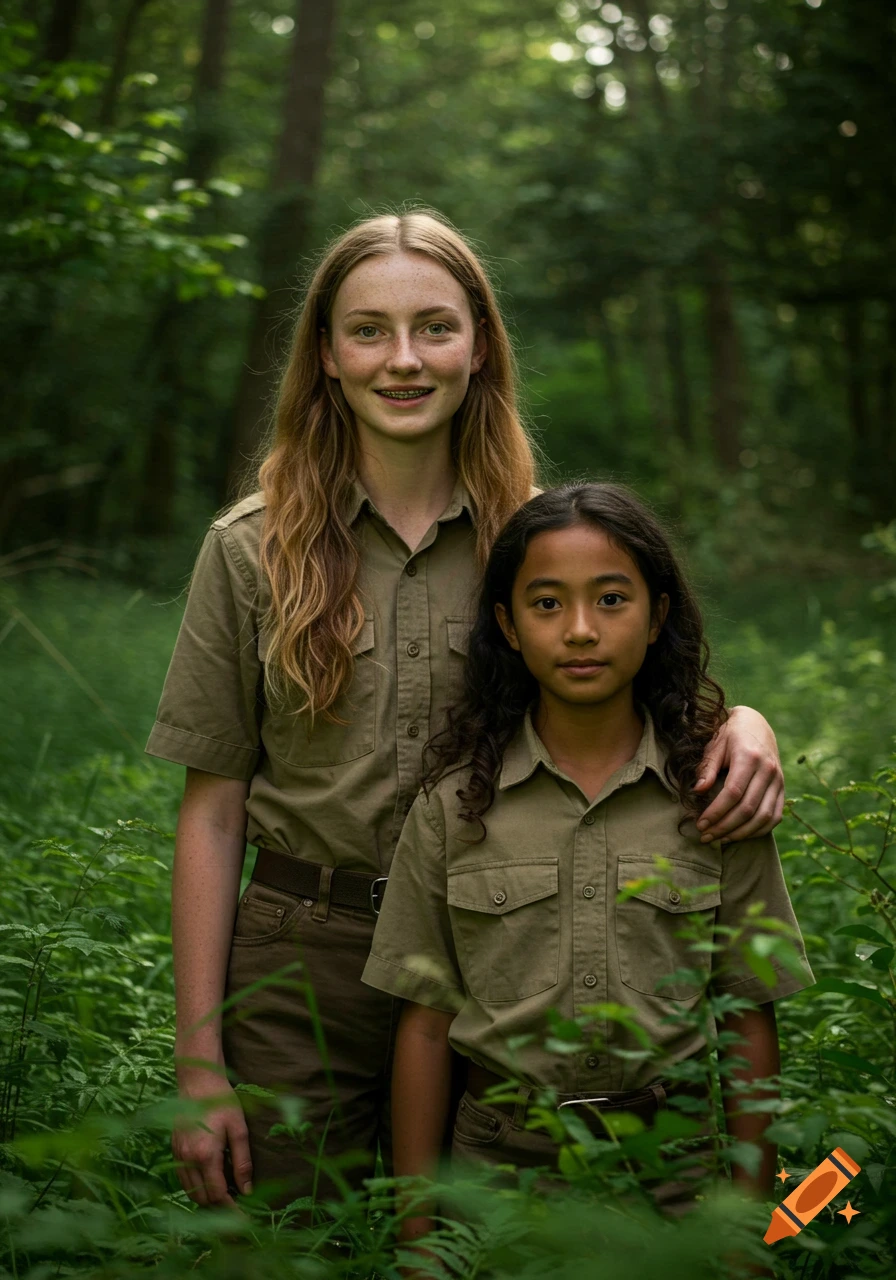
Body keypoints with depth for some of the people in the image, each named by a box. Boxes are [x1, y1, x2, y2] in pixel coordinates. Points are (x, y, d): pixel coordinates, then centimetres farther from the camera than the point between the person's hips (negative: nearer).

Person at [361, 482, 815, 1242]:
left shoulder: (714, 796, -3)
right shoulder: (456, 802, -3)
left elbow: (751, 1020, 0)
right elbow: (425, 1025, -1)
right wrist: (418, 1234, 0)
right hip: (500, 1159, 0)